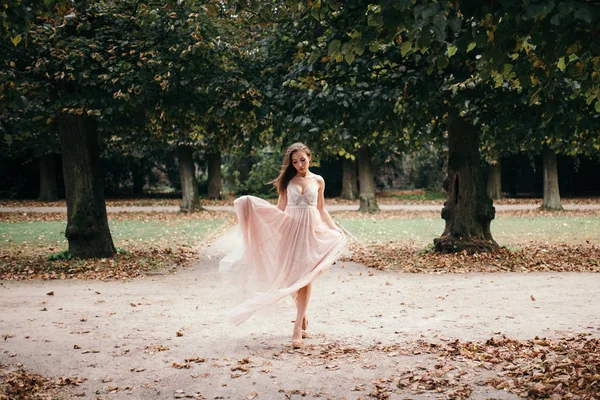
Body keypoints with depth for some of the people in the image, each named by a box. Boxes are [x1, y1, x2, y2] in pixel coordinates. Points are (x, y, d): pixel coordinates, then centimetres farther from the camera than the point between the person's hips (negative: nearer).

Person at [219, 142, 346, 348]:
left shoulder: (318, 181, 7)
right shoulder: (287, 181, 5)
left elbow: (322, 210, 14)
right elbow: (280, 208, 4)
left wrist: (336, 229, 8)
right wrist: (251, 204, -7)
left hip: (311, 230, -1)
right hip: (290, 228, 1)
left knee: (305, 276, -8)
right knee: (291, 275, 0)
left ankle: (298, 328, -12)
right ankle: (302, 317, 22)